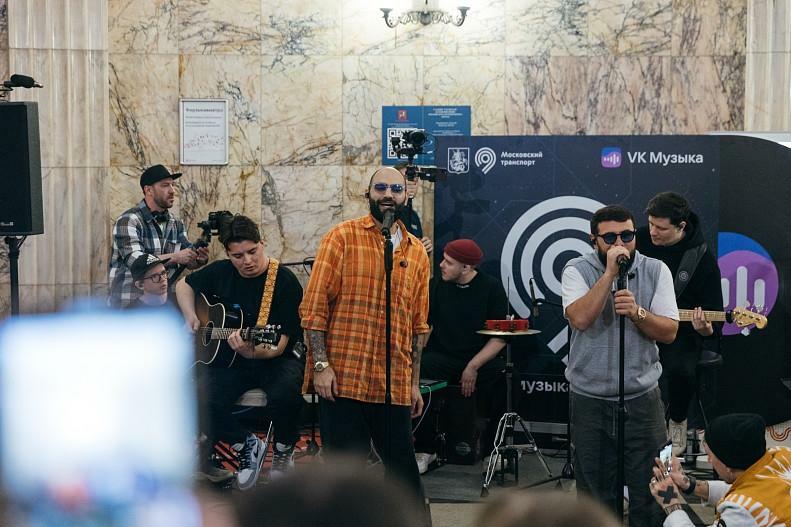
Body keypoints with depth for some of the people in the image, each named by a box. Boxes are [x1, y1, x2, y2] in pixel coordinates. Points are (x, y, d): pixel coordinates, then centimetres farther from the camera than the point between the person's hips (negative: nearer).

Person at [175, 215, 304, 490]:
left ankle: (283, 450, -1)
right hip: (227, 361, 4)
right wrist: (191, 317, 5)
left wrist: (251, 352, -39)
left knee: (285, 395, -37)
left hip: (274, 361, -4)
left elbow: (279, 345, -19)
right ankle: (247, 445, 3)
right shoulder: (221, 272, 2)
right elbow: (184, 286, 24)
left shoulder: (285, 283, -14)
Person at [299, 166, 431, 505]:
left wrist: (415, 383, 15)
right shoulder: (343, 237, 0)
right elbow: (314, 305, -5)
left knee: (402, 465, 8)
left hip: (395, 384, 4)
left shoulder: (417, 253, 13)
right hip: (343, 378, -4)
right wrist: (320, 364, -12)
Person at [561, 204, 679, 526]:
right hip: (589, 400, 0)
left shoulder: (656, 271, 1)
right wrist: (610, 272, -23)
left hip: (642, 398, 1)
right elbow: (580, 319, -21)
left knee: (651, 493, 0)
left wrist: (636, 312, -22)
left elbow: (669, 332, -5)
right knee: (596, 496, 10)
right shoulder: (578, 270, -3)